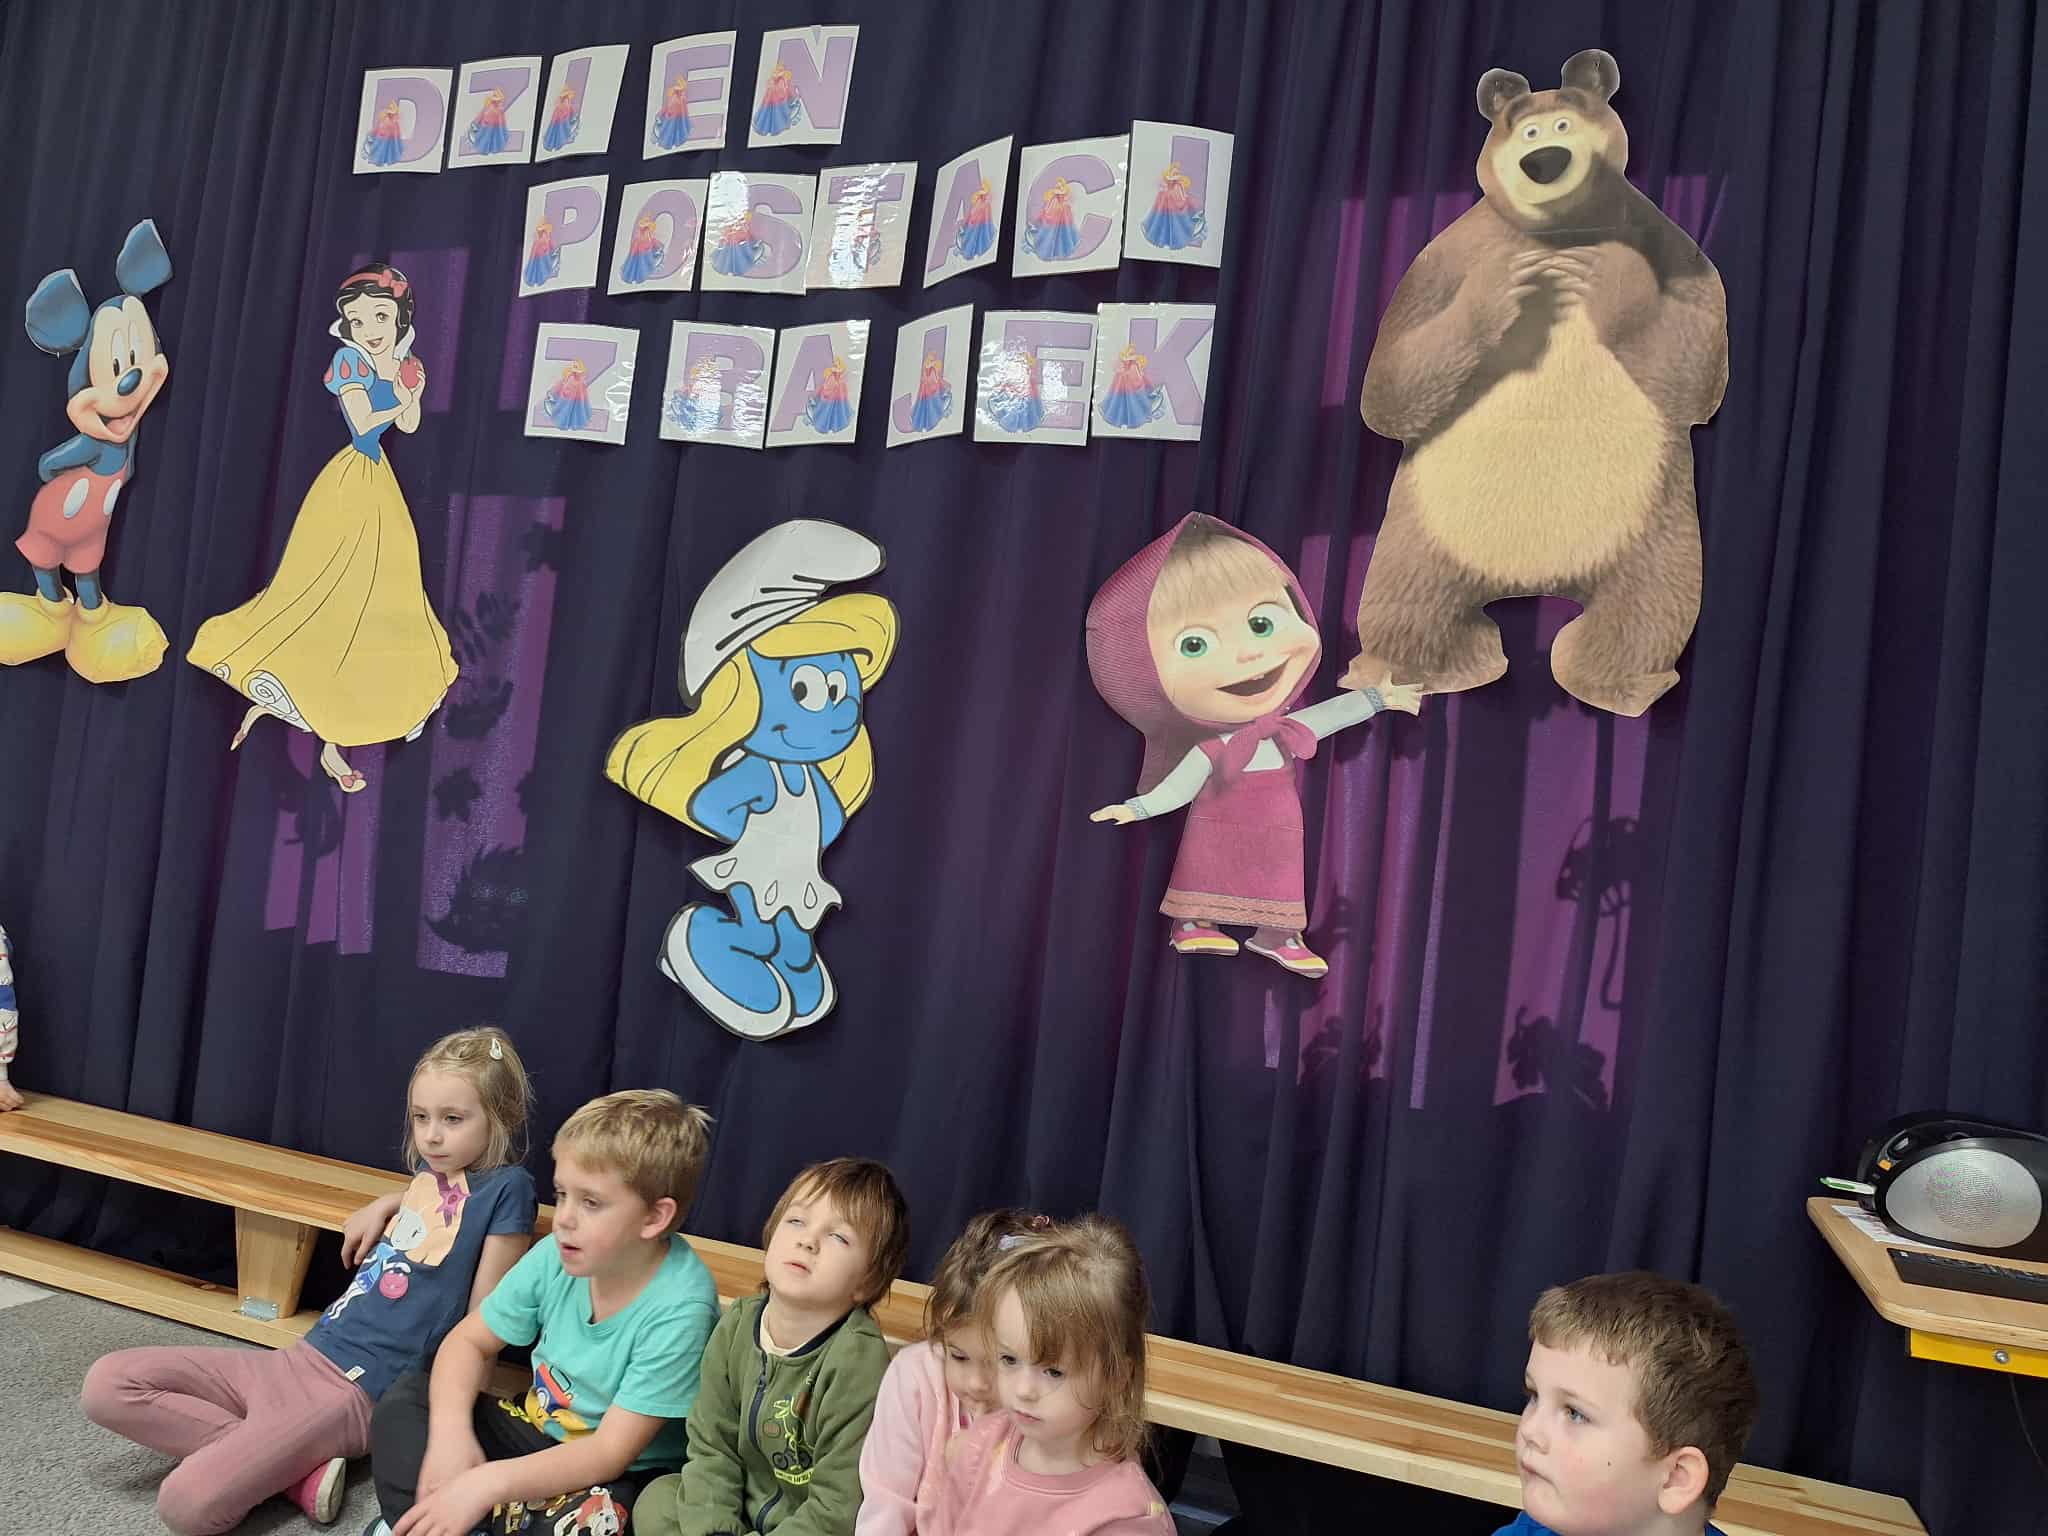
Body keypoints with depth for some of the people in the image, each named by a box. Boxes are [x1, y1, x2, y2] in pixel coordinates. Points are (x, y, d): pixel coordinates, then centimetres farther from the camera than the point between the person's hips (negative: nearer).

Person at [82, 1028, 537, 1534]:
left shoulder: (506, 1187, -12)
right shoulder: (431, 1171, 10)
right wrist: (385, 1205, 15)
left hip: (357, 1390, -10)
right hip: (300, 1358, 10)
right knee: (107, 1384, -2)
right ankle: (297, 1467, -6)